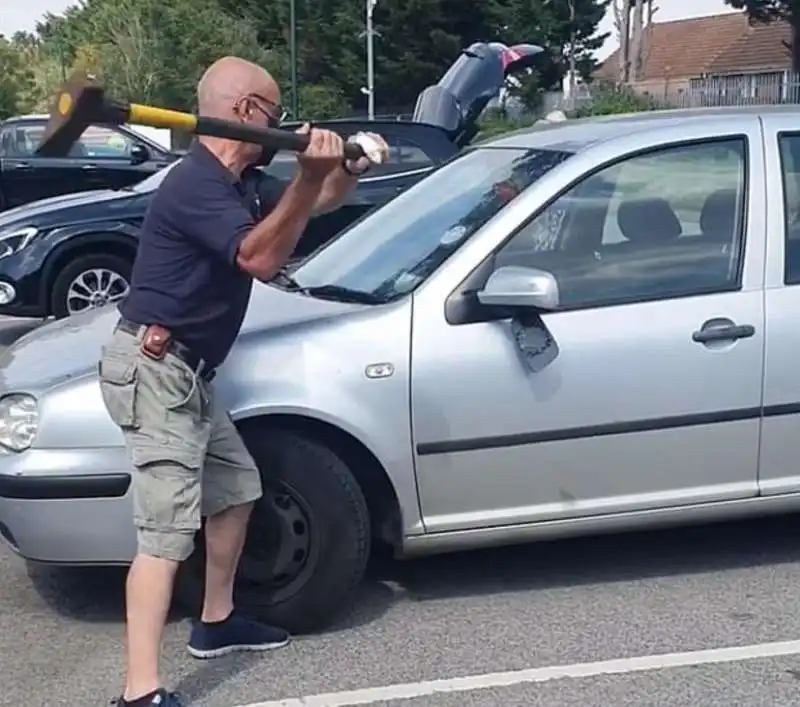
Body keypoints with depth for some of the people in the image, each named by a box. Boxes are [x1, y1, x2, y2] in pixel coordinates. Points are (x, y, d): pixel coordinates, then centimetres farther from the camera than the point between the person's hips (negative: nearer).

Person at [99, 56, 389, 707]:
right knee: (168, 530, -15)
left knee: (237, 487, 22)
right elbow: (259, 259, -28)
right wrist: (309, 176, -33)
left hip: (185, 372, 11)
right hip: (154, 371, -11)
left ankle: (217, 622, 36)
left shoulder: (235, 183, 12)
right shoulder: (196, 184, -18)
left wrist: (349, 169, 4)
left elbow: (307, 207, 23)